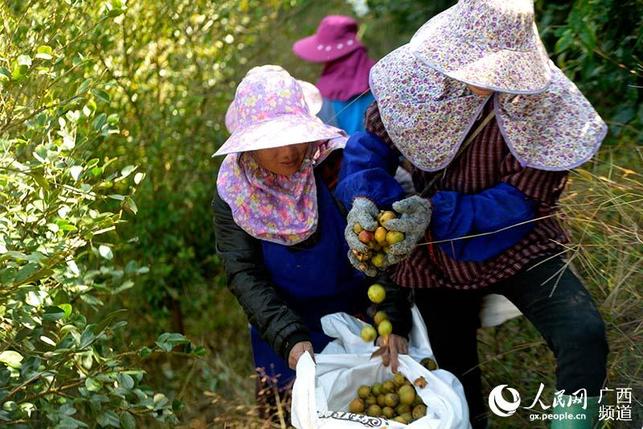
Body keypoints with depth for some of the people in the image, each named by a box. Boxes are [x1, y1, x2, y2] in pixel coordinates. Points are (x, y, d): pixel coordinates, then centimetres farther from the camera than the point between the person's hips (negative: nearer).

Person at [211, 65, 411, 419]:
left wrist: (392, 319, -35)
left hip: (358, 315, 0)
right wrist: (289, 337, -29)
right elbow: (245, 275, -17)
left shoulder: (338, 166, -19)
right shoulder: (233, 194, -14)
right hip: (281, 333, 1)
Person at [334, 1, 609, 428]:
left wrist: (436, 211, -36)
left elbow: (518, 200, -23)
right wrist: (363, 199, -31)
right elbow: (372, 142, -10)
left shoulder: (540, 101, -23)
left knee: (583, 335, -26)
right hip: (438, 257, 3)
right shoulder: (422, 71, -16)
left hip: (516, 248, -2)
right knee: (454, 363, 17)